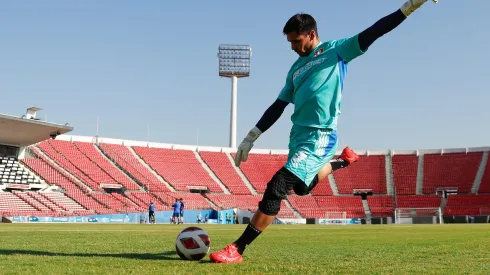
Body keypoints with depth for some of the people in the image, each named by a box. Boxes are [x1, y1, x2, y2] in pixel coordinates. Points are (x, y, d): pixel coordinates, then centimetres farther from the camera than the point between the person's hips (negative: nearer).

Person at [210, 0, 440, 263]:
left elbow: (373, 32, -5)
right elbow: (277, 107, 19)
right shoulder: (296, 68, 18)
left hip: (319, 136, -8)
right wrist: (250, 138, 16)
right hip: (298, 135, 8)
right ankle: (342, 160, 41)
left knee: (276, 187, -16)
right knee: (301, 187, 22)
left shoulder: (336, 50, 3)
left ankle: (237, 249, -11)